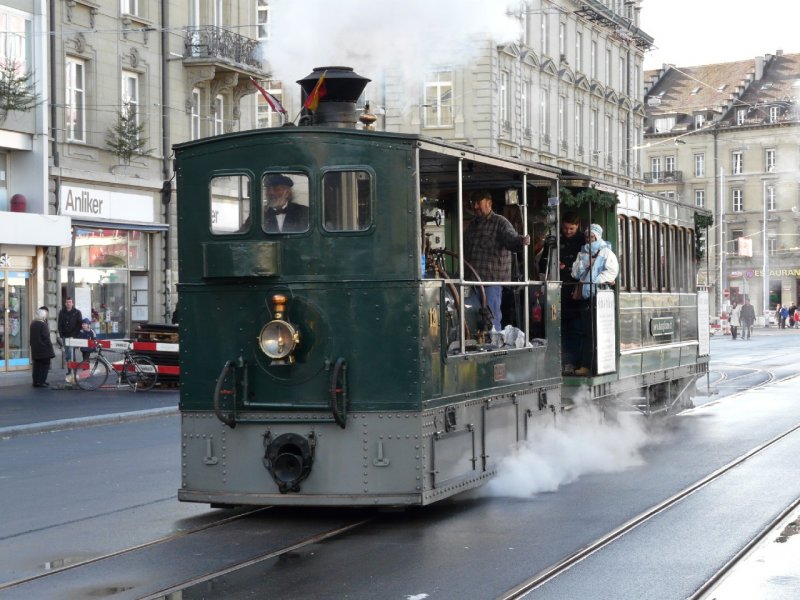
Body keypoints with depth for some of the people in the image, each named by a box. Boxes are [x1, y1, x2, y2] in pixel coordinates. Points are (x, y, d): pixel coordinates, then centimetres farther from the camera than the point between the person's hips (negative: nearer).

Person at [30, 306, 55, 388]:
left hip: (35, 349, 8)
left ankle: (36, 381, 14)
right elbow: (46, 337, -18)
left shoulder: (33, 324, 8)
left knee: (37, 365, 12)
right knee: (44, 365, -1)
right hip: (44, 349, -8)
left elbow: (31, 337, 16)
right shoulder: (43, 325, -17)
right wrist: (50, 346, -9)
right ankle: (41, 381, -6)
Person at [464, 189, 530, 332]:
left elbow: (511, 238, -22)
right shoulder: (472, 224, 19)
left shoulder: (500, 222, -4)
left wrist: (521, 241, -45)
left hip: (492, 279, -7)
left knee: (492, 319, -9)